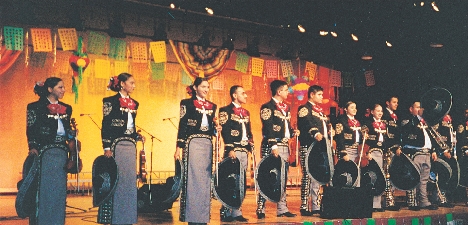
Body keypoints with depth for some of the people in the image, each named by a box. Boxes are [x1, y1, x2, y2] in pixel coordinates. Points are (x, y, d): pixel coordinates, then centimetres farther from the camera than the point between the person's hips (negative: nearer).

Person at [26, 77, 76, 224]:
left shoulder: (66, 108, 15)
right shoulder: (35, 107, -1)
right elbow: (31, 130, -6)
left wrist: (72, 142, 3)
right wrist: (33, 147, -18)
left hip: (61, 153, 5)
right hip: (44, 152, -5)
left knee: (59, 189, 7)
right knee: (43, 188, -2)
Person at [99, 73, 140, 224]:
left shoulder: (134, 104, 15)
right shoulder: (111, 101, -4)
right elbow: (105, 126, -8)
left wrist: (135, 142, 15)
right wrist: (107, 148, -14)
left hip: (130, 146, 6)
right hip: (116, 145, -6)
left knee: (129, 182, 7)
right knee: (116, 181, -4)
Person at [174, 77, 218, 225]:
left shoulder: (212, 106, 16)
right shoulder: (187, 103, 2)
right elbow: (182, 126, -3)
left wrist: (216, 129, -4)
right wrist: (179, 147, -9)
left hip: (207, 145, 5)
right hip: (192, 143, -5)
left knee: (205, 179, 5)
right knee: (193, 178, -7)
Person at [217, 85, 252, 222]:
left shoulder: (246, 113, 20)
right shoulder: (225, 111, -2)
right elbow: (225, 131, -11)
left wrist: (251, 147, 9)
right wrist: (230, 149, -18)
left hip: (244, 151, 7)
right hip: (233, 151, -7)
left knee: (241, 182, 6)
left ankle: (236, 212, 11)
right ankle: (227, 212, -2)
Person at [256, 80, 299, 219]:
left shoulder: (285, 108, 17)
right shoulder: (267, 107, -7)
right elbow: (268, 129, -15)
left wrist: (293, 132, 4)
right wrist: (273, 146, -21)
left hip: (284, 146, 8)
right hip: (272, 147, -8)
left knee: (283, 179, 9)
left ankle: (282, 209, 15)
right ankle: (261, 209, -3)